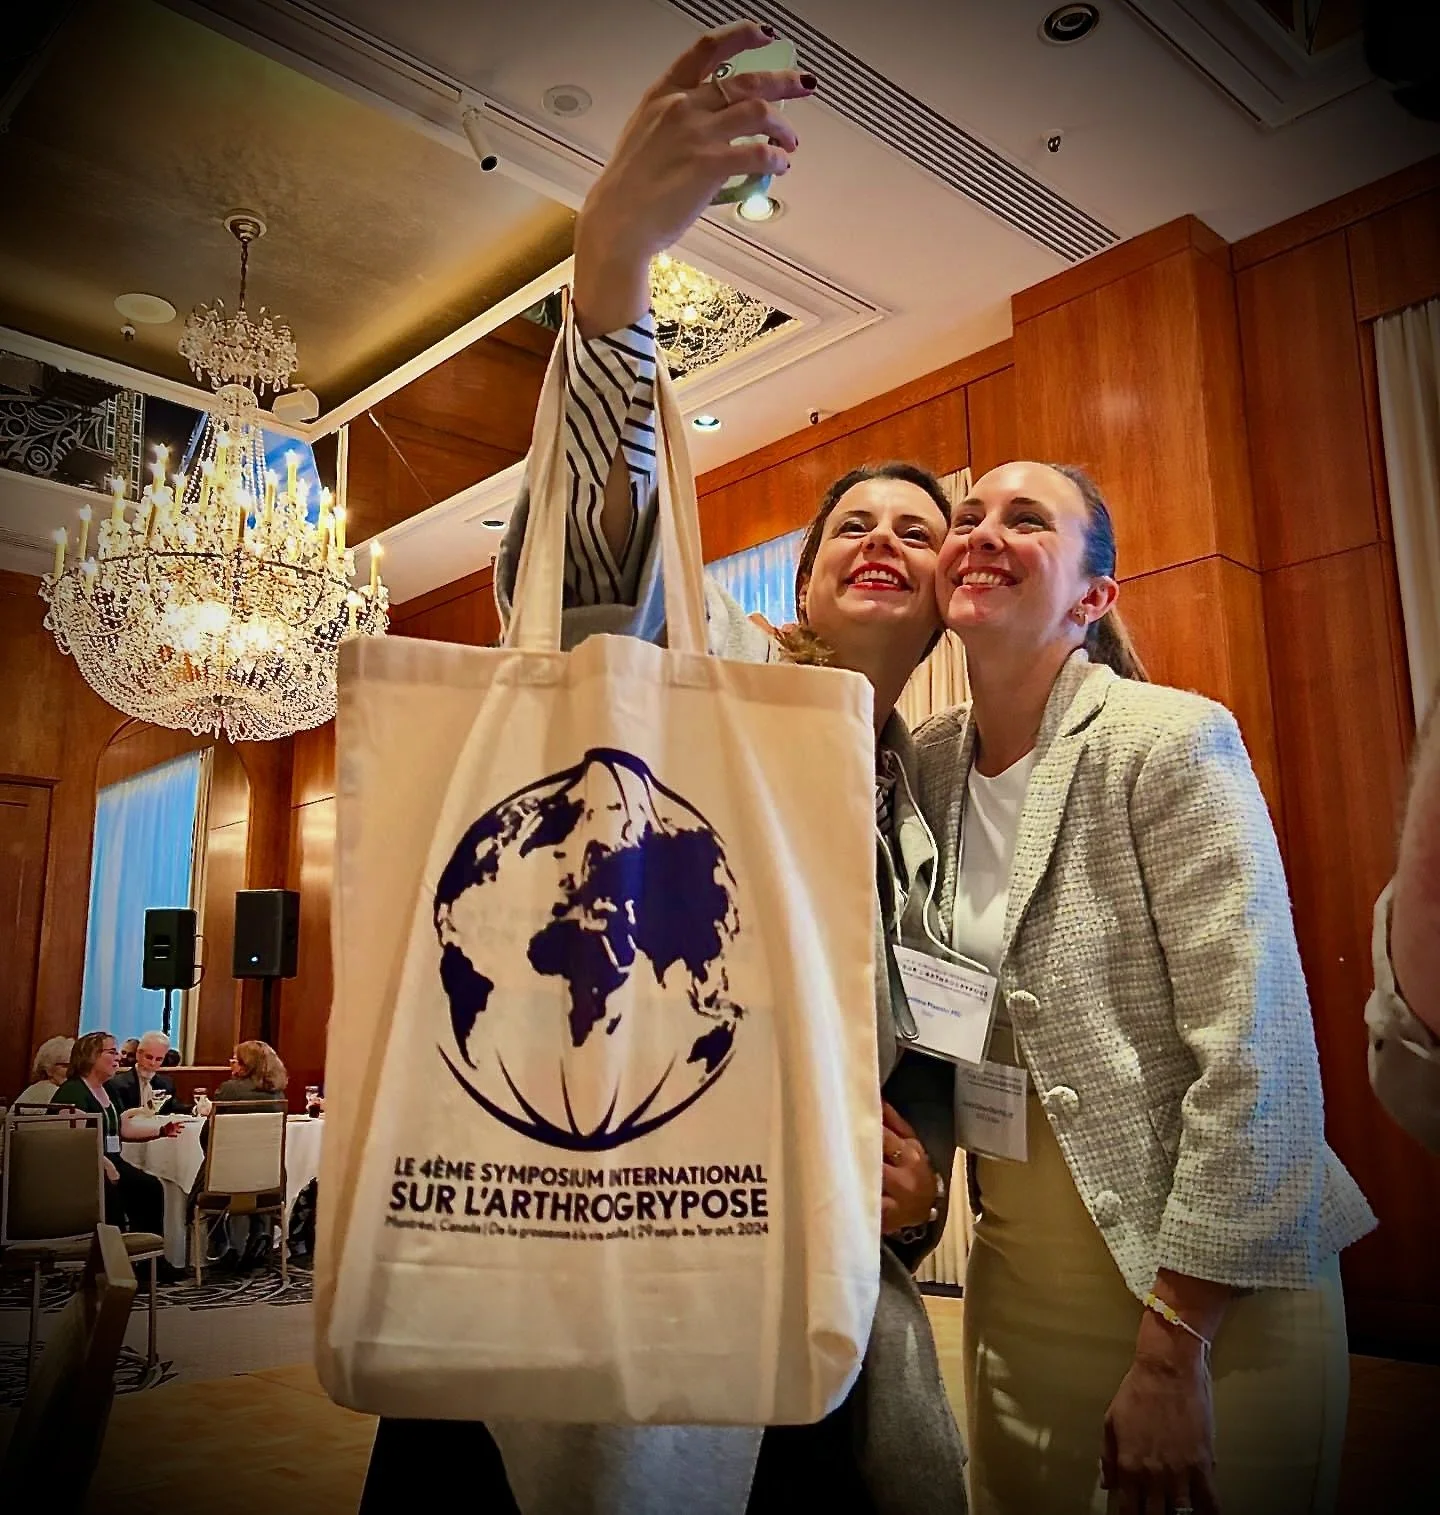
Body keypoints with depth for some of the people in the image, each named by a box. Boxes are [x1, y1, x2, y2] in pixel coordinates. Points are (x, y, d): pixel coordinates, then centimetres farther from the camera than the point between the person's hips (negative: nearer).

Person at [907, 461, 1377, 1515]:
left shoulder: (1172, 741, -15)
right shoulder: (929, 762, 1)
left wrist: (1171, 1348, -18)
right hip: (1015, 1274, 5)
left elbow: (1256, 1061, -19)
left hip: (1204, 1282, -5)